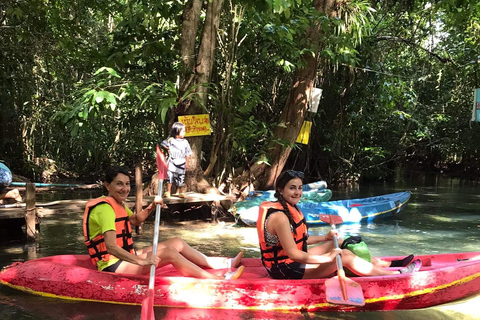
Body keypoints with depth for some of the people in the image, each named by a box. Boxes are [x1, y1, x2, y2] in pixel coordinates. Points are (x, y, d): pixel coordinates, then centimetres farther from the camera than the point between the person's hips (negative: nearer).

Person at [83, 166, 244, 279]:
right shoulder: (105, 208, -21)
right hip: (113, 266, -11)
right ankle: (220, 280, -20)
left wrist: (151, 207, 7)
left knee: (176, 242, 5)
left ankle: (224, 263, 9)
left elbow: (135, 220, 27)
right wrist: (141, 261, -38)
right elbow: (110, 246, -33)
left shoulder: (118, 205, 10)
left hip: (125, 258, 11)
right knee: (169, 253, -23)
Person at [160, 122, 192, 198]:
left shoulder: (185, 142, 0)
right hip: (172, 163, -1)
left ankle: (181, 192, 19)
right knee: (169, 177, 1)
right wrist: (168, 149, 7)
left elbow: (187, 154, 5)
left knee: (180, 178, 4)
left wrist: (186, 163, 4)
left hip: (181, 164, 1)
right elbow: (163, 144, 13)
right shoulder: (170, 139, -4)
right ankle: (168, 191, 13)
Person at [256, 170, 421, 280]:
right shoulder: (279, 217, -25)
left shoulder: (289, 209, 6)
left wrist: (325, 238, 15)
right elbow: (293, 253, -27)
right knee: (345, 256, -10)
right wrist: (328, 258, -21)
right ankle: (397, 274, 2)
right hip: (286, 270, -10)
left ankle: (386, 264, 19)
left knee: (340, 243, 11)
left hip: (291, 261, 10)